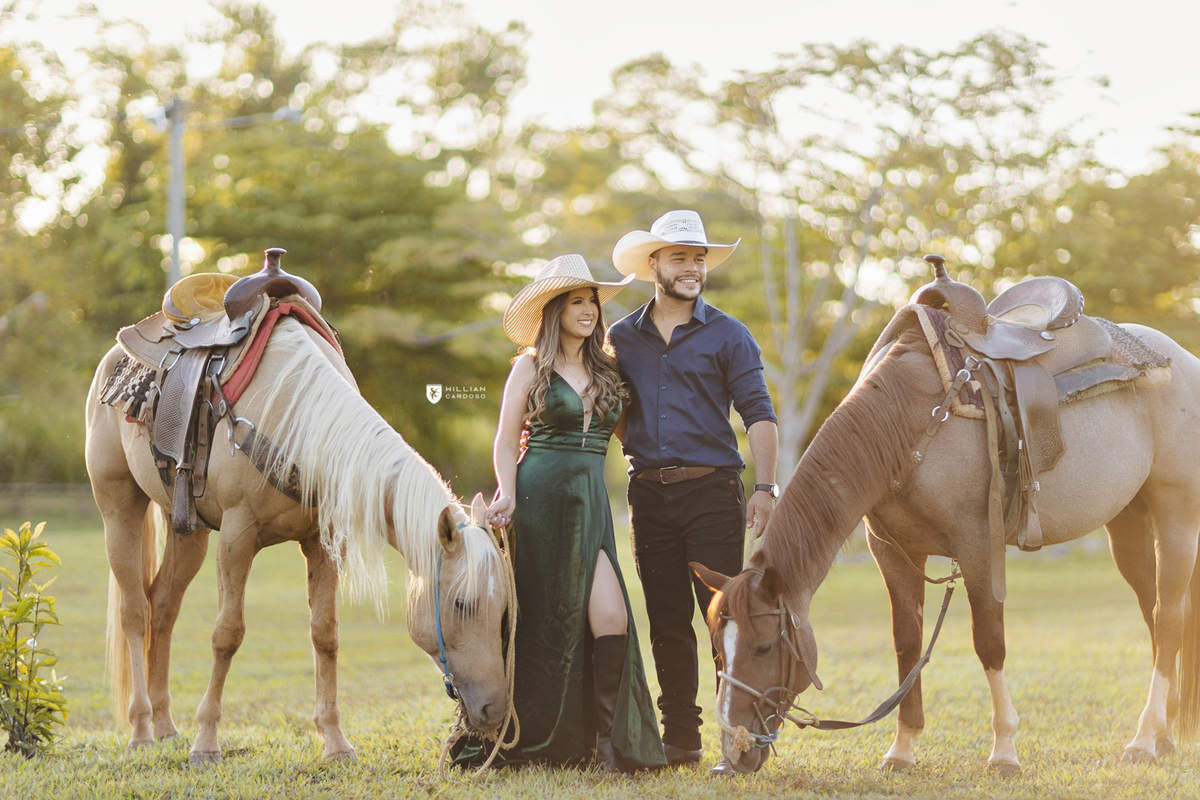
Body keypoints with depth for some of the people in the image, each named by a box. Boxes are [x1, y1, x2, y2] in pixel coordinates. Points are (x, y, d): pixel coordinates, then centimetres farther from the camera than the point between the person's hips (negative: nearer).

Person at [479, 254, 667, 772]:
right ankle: (536, 745, 13)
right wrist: (507, 493, -12)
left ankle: (615, 746, -8)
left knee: (609, 617, -11)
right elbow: (505, 441, 3)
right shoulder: (530, 367, 3)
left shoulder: (607, 368, 14)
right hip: (542, 497, -3)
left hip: (591, 500, 3)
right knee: (547, 622, 1)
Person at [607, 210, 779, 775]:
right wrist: (636, 452, 3)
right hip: (649, 494, 3)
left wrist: (765, 487, -12)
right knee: (667, 621, 7)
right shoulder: (622, 338, 11)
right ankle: (679, 736, 15)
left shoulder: (727, 335, 2)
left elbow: (758, 414, -3)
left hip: (712, 490, -3)